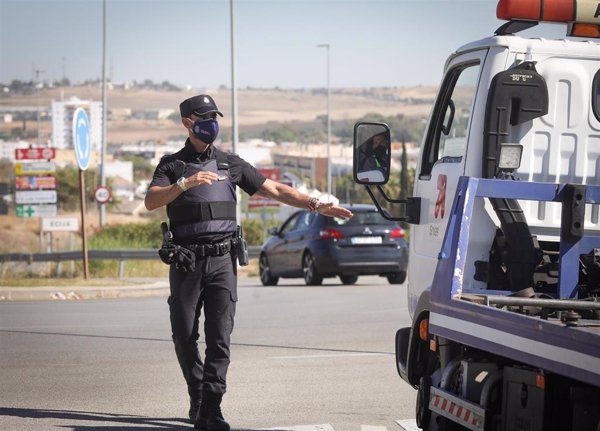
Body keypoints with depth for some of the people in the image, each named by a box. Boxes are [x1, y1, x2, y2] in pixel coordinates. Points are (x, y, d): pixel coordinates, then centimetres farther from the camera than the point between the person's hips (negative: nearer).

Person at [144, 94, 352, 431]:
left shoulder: (231, 164, 14)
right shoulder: (173, 165, 7)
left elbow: (275, 190, 14)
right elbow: (151, 201, -10)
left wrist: (317, 205, 5)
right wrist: (186, 183, -24)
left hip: (222, 262, 1)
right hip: (186, 262, -1)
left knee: (219, 337, -7)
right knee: (185, 337, 2)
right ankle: (198, 399, 21)